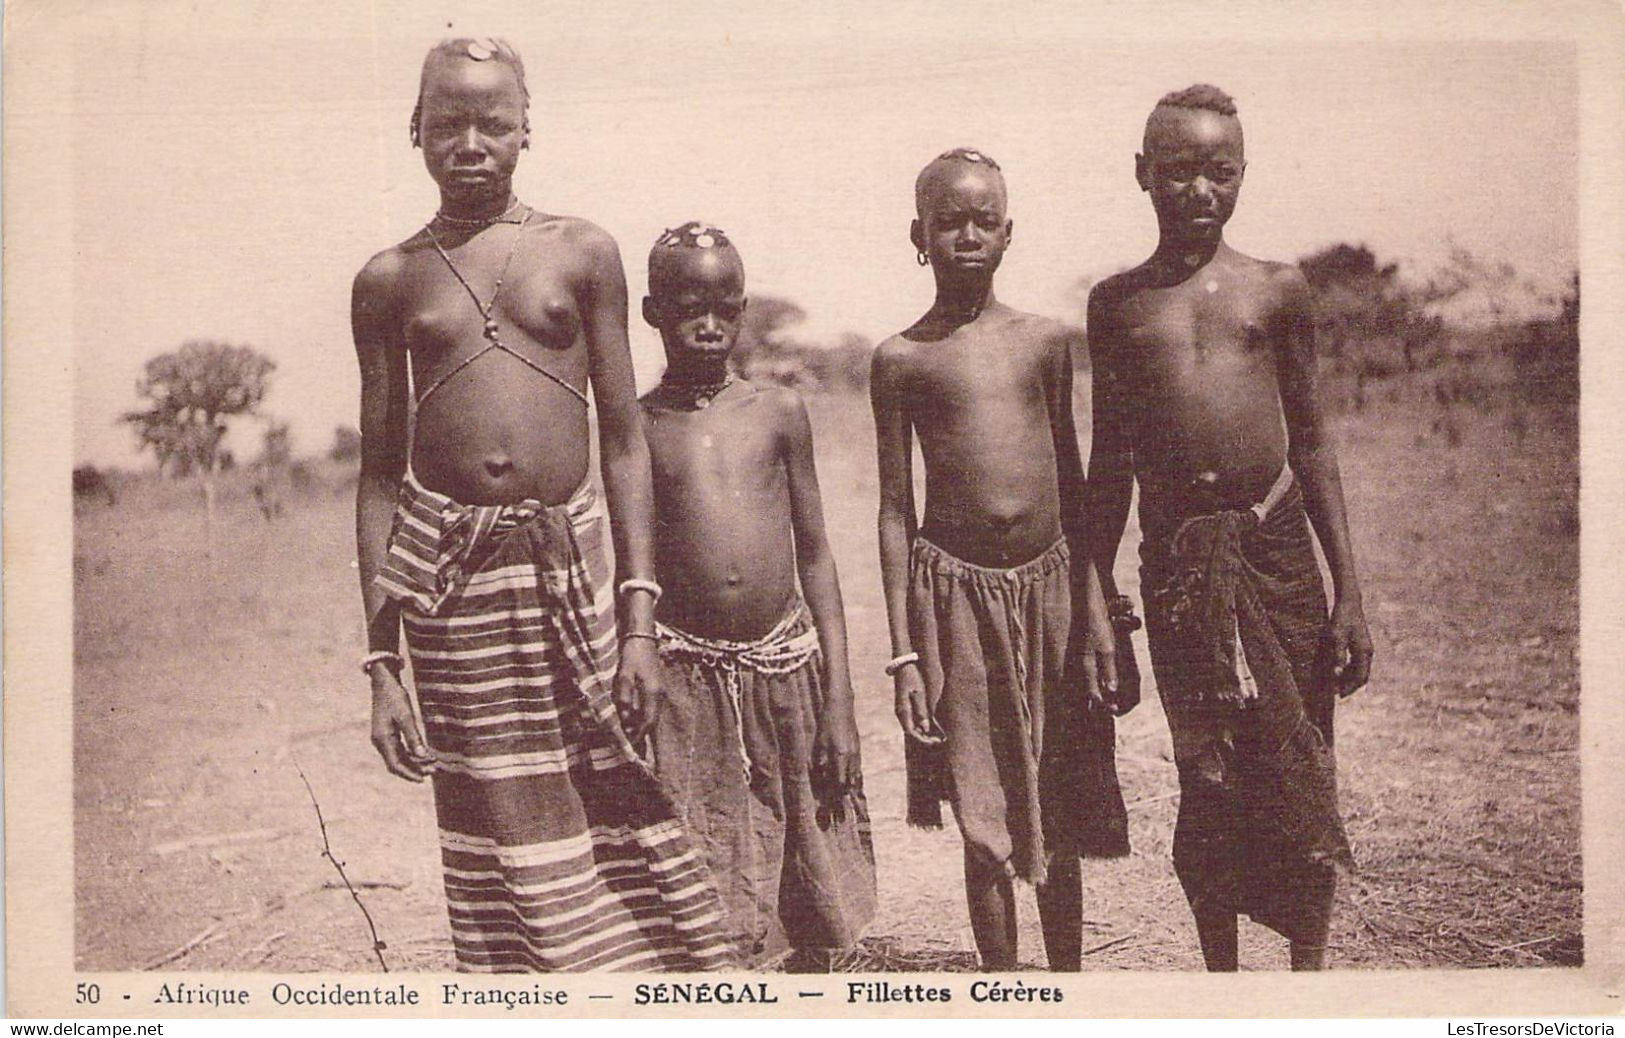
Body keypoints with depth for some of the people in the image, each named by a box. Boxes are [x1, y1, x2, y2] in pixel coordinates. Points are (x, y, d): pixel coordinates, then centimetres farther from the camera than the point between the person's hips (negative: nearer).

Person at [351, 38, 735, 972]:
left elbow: (625, 441, 5)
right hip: (449, 576, 1)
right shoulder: (390, 281, 7)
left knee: (621, 830, 1)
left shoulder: (582, 252, 5)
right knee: (497, 853, 8)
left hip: (572, 558, 0)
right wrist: (382, 665, 3)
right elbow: (380, 475, 8)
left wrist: (640, 620, -2)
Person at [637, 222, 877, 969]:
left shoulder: (780, 412, 5)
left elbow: (815, 558, 7)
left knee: (811, 905, 11)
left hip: (787, 666, 2)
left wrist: (838, 703, 3)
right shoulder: (638, 427, 2)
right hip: (686, 678, -1)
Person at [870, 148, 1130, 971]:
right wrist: (903, 653, -4)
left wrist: (1098, 619, 7)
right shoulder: (902, 359, 0)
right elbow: (895, 509, 0)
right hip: (955, 593, -2)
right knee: (984, 825, 6)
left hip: (1049, 583, 2)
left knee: (1061, 818, 13)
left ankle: (1068, 982, 29)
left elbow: (1072, 483, 10)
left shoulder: (1045, 341, 6)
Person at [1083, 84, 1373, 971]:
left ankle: (1310, 968, 23)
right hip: (1175, 564, 0)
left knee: (1301, 773, 6)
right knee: (1205, 782, 9)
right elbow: (1110, 461, 11)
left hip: (1277, 549, 0)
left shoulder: (1276, 289, 5)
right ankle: (1220, 974, 24)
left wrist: (1347, 592, 3)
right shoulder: (1116, 303, 6)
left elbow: (1312, 442, 7)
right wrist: (1097, 601, 10)